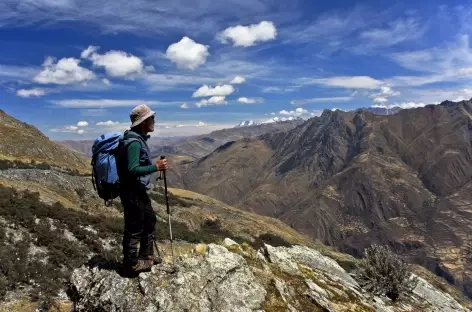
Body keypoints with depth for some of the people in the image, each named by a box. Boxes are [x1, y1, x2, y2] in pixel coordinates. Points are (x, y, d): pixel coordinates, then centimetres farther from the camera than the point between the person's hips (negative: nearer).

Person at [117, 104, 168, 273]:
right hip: (132, 192, -11)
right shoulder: (134, 142, -22)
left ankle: (146, 255, 35)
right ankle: (132, 263, 20)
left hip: (139, 190, 11)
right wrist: (156, 167, -24)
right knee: (134, 228, 3)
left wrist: (154, 164, 13)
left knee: (150, 220, 20)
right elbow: (132, 170, -28)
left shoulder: (139, 139, 10)